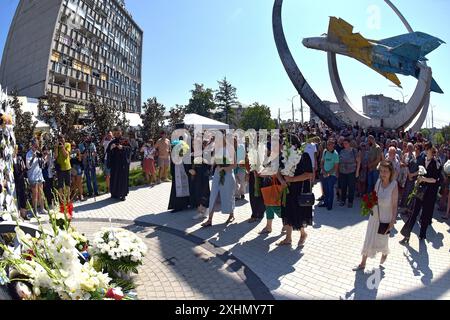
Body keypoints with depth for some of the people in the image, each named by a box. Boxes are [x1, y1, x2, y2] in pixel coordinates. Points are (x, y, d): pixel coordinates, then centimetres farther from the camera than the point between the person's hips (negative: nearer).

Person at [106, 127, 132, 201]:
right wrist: (111, 148, -15)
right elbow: (107, 151, 5)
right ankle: (115, 193, 17)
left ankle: (123, 194, 3)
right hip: (114, 162, 3)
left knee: (123, 177, -2)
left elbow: (129, 148, -7)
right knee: (114, 177, 5)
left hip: (123, 162, -3)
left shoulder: (125, 140, 2)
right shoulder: (112, 142, 11)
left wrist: (122, 147, -23)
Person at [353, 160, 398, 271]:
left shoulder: (394, 186, -20)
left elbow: (394, 205, -15)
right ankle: (363, 264, 23)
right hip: (374, 216, 4)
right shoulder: (378, 182, -7)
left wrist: (392, 222, -14)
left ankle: (385, 254, 53)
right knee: (368, 240, 11)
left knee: (382, 240, 18)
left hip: (385, 219, -4)